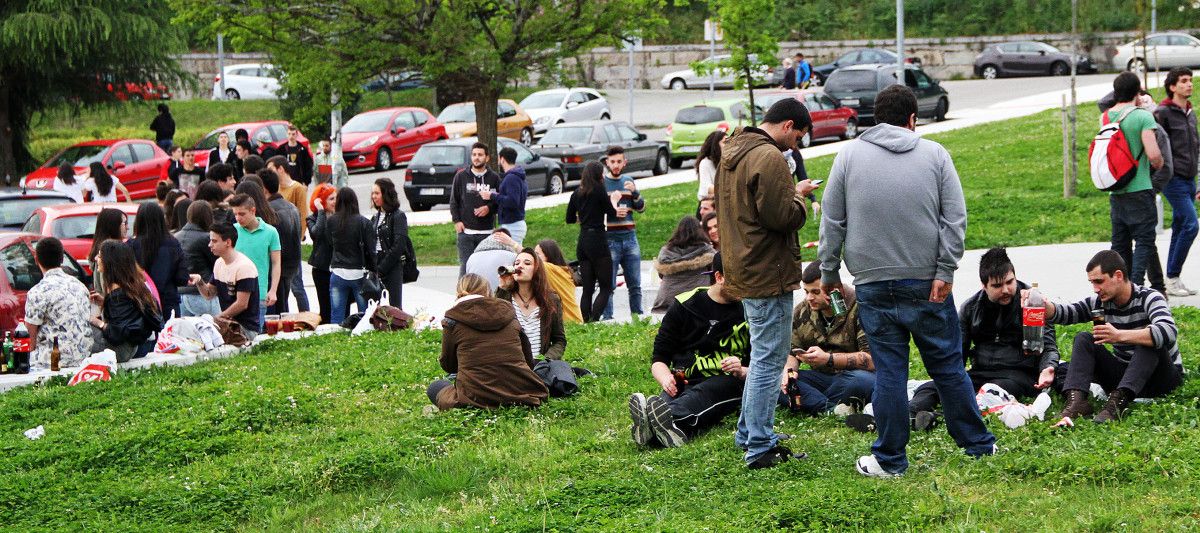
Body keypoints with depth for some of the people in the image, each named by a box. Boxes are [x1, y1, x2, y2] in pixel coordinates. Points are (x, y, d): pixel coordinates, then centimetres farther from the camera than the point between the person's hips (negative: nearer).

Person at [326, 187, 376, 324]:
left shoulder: (331, 221, -2)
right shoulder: (363, 222, -9)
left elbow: (330, 244, 9)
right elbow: (371, 250, -8)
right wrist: (374, 271, 0)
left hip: (337, 274, 2)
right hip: (359, 274, -2)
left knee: (336, 317, 7)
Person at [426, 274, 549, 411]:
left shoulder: (453, 320, 3)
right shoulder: (507, 312, 13)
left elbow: (448, 365, 15)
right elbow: (529, 361, 17)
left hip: (476, 397, -3)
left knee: (436, 387, 25)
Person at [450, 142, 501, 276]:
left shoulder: (494, 178, 5)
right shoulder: (461, 176, 7)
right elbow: (454, 201, 9)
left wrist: (489, 208, -11)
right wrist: (457, 220, -1)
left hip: (487, 231, 0)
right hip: (466, 231, 0)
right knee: (465, 266, -2)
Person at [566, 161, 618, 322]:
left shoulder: (577, 193, 10)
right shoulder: (599, 190, -6)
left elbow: (569, 219, 17)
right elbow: (612, 213, 0)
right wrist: (613, 200, 18)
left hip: (582, 242, 6)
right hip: (597, 241, -6)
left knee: (587, 289, 8)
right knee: (606, 288, -3)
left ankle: (586, 322, 2)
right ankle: (593, 320, -19)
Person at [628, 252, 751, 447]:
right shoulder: (684, 306, 12)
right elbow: (659, 359, 12)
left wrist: (742, 371, -11)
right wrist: (666, 379, -12)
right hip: (684, 384, 1)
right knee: (667, 398, -37)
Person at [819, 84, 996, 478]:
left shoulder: (849, 156, 3)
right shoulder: (934, 154, 3)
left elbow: (832, 222, 6)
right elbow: (955, 217, -3)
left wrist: (829, 272, 14)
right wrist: (945, 271, -3)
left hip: (873, 285, 0)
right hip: (927, 283, 0)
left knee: (889, 370, 4)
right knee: (948, 366, 9)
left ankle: (889, 460, 8)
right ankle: (978, 444, 18)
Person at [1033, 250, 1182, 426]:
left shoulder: (1149, 298, -17)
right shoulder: (1100, 303, -1)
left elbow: (1169, 331, -37)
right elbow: (1065, 313, -9)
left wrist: (1119, 336, -48)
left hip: (1162, 377, -5)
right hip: (1123, 375, 5)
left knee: (1148, 341, -33)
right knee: (1084, 339, -11)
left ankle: (1118, 401, -47)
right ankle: (1076, 400, -32)